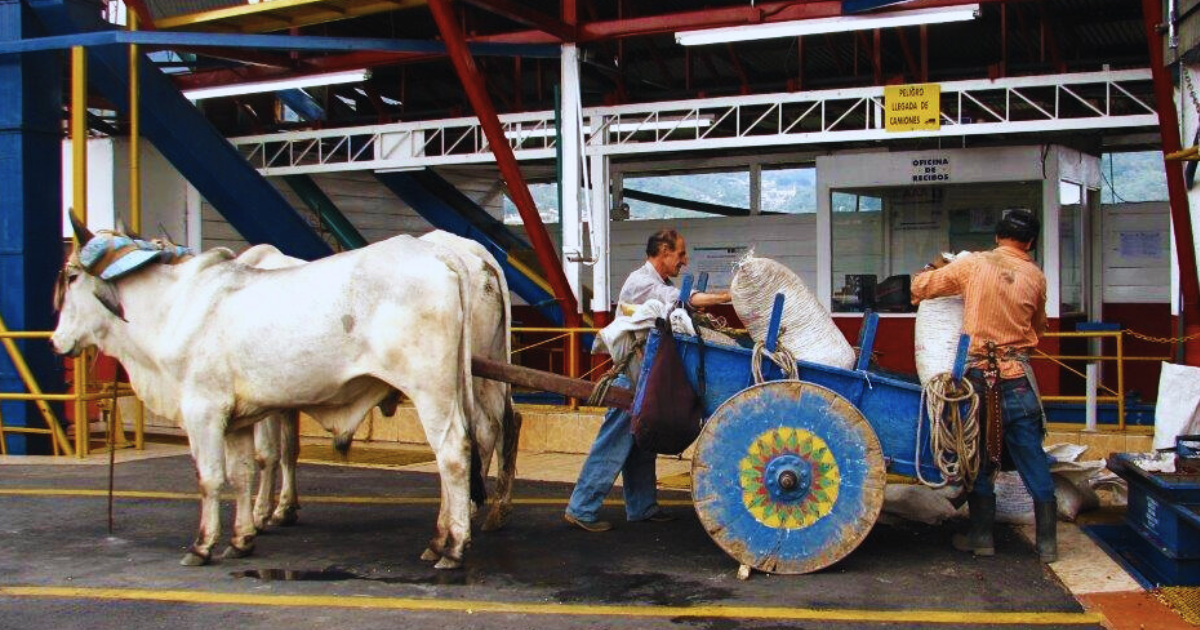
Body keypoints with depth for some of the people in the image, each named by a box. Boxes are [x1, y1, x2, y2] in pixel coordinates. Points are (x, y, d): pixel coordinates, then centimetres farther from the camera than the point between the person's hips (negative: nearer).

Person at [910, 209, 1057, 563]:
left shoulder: (974, 264, -2)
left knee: (979, 458, 11)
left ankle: (981, 536, 17)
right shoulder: (1035, 277, 4)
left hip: (977, 375, -1)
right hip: (1018, 378, 1)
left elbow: (920, 286, 3)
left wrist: (937, 269, 23)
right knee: (1032, 459, 7)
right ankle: (1047, 542, 13)